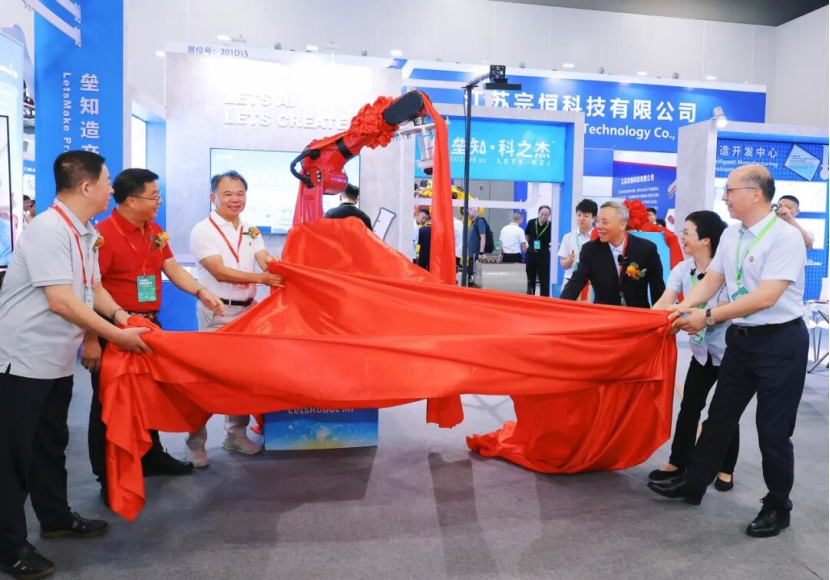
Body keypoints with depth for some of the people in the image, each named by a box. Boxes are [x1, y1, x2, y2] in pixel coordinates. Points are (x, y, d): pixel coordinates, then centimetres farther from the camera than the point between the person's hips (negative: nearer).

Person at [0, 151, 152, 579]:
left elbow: (92, 287, 15)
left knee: (51, 444, 20)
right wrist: (116, 335, -21)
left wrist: (118, 312, -4)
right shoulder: (47, 230, -22)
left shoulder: (85, 233, 6)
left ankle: (55, 517, 36)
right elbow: (61, 301, -27)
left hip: (56, 358, 9)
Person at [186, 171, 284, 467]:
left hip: (248, 310, 6)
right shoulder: (203, 231, -8)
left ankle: (236, 434, 25)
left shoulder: (250, 231, 10)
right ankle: (196, 441, 10)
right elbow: (220, 272, -18)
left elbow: (267, 261, -5)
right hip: (216, 312, -6)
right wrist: (262, 278, -29)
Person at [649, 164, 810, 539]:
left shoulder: (785, 237, -19)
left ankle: (777, 507, 24)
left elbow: (765, 298, -26)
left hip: (780, 341, -7)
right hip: (741, 338, 7)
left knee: (773, 429, 3)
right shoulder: (731, 235, 4)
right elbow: (712, 280, 3)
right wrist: (684, 307, -15)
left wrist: (709, 317, -27)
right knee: (720, 415, 14)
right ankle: (693, 484, 27)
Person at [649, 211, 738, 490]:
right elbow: (663, 304, -13)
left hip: (728, 350, -5)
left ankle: (726, 470, 19)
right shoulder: (682, 269, -5)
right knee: (690, 406, 7)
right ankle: (677, 462, 16)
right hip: (702, 349, 5)